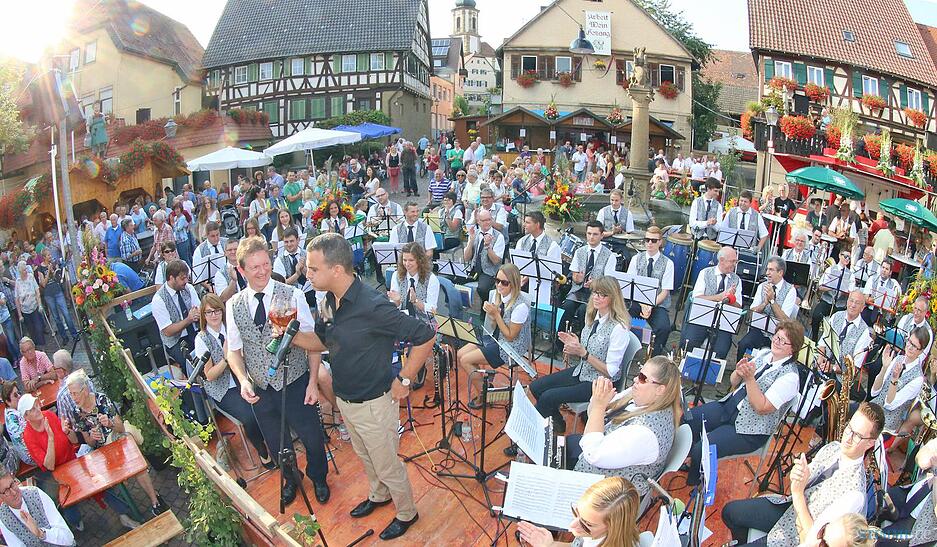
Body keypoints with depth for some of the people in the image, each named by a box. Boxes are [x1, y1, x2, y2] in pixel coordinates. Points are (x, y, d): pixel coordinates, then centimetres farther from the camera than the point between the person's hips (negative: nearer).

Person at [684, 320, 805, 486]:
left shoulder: (790, 376, -18)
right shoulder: (764, 353, 3)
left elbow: (762, 408, -23)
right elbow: (734, 383, 8)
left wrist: (750, 378, -30)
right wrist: (739, 372, -15)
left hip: (750, 430, -8)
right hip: (728, 405, 8)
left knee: (701, 450, -20)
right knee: (685, 420, -3)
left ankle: (695, 486, 8)